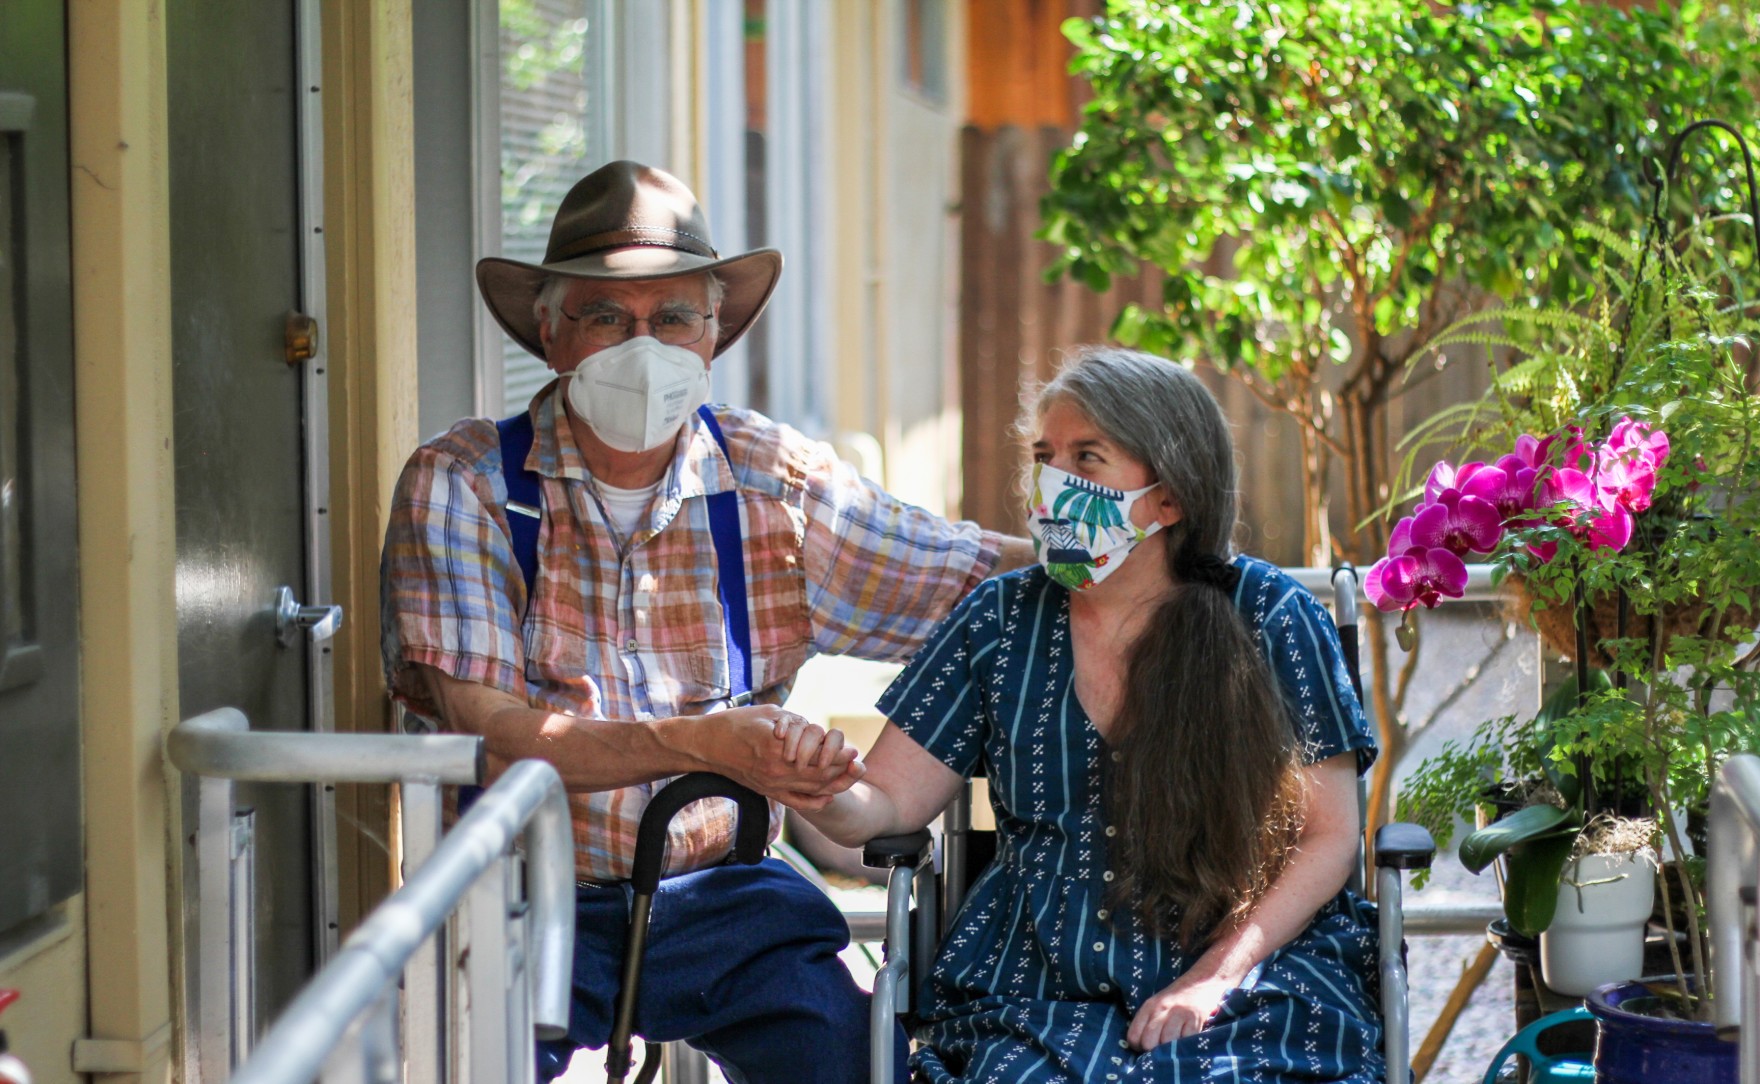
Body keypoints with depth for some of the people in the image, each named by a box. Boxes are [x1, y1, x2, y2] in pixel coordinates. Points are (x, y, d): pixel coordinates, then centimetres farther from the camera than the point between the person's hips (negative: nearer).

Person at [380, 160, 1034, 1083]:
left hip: (715, 892, 2)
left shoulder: (777, 481, 5)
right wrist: (703, 745, -24)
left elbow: (988, 576, 8)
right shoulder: (461, 486, -3)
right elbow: (482, 731, -13)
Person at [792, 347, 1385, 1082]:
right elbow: (886, 803, 6)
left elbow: (1328, 835, 1)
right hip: (1038, 988, 2)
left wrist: (1216, 976, -11)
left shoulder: (1267, 617, 2)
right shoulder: (1001, 621, 8)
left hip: (1245, 975, -1)